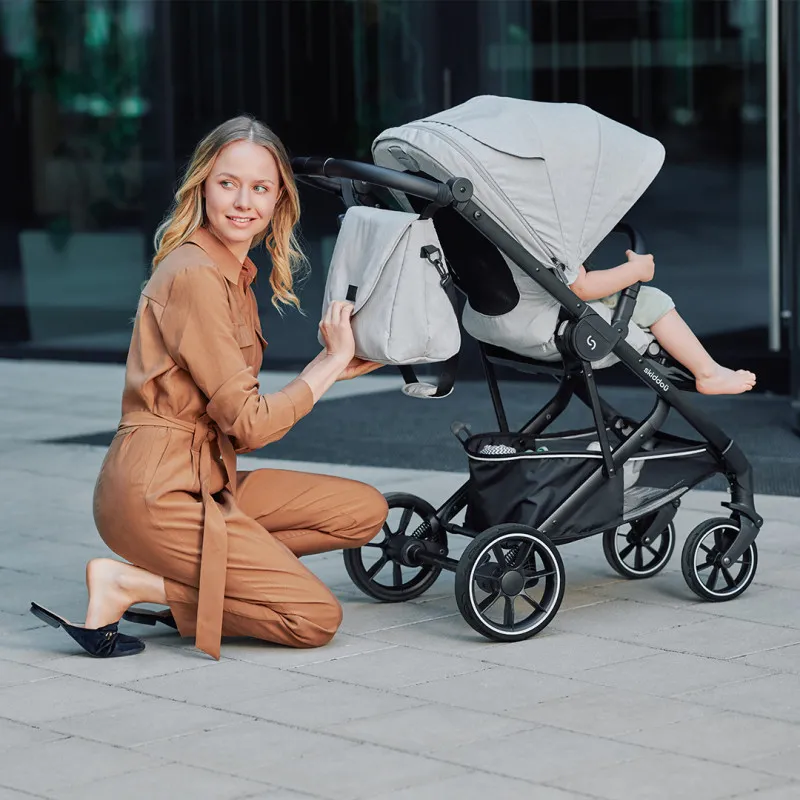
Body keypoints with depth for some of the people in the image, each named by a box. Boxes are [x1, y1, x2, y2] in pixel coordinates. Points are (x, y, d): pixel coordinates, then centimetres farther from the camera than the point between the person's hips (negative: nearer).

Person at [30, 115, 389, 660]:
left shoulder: (235, 273, 15)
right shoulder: (194, 275, -16)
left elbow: (240, 411, 11)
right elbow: (250, 424, -15)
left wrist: (334, 367, 11)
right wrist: (332, 360, -6)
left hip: (208, 480, 10)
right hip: (156, 491, -10)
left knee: (366, 511, 5)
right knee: (316, 619, -12)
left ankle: (179, 579, 3)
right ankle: (127, 585, -6)